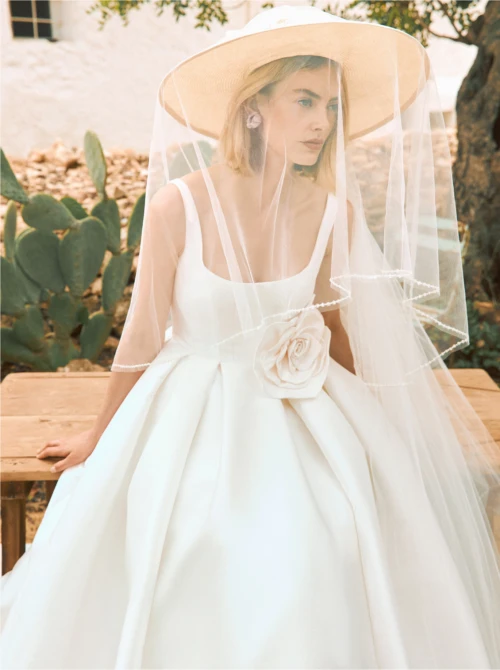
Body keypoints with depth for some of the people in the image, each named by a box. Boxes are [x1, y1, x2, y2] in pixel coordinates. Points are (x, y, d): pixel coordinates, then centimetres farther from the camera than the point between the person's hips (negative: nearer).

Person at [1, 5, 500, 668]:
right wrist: (102, 437, 8)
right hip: (194, 409, -2)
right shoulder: (180, 205, -17)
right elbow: (142, 338, -5)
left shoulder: (334, 212, -8)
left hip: (303, 408, 3)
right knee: (203, 556, -17)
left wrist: (367, 430, 17)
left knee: (319, 553, -16)